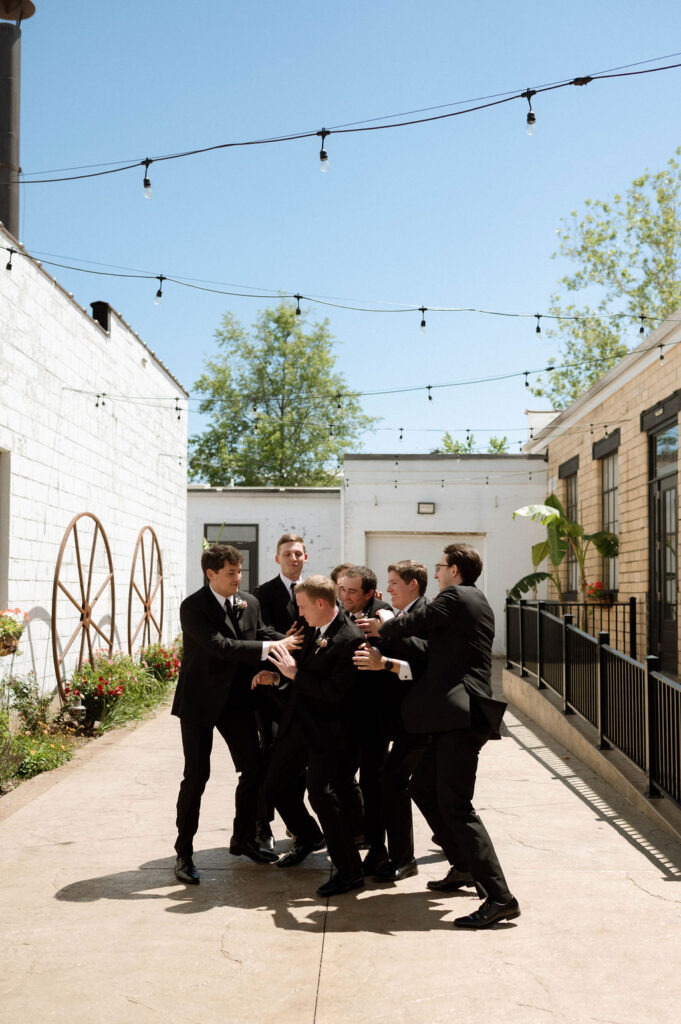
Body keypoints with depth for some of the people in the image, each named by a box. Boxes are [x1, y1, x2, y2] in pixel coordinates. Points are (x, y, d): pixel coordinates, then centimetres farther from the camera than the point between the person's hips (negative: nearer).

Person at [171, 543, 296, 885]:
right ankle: (184, 853, 11)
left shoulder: (249, 603, 4)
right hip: (200, 701, -6)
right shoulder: (193, 607, -16)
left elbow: (263, 634, 3)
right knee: (196, 776, -3)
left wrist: (289, 642, -18)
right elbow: (219, 645, -27)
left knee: (254, 768, 8)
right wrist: (268, 648, -32)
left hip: (236, 699, 6)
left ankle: (243, 839, 27)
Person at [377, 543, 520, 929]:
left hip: (461, 716, -10)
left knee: (455, 804, -11)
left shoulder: (455, 597, -8)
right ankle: (464, 865, 30)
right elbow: (431, 636, 25)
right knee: (423, 786, 21)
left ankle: (500, 897, -11)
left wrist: (380, 628, 16)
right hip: (461, 716, 10)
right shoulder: (477, 601, 20)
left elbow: (409, 625, -5)